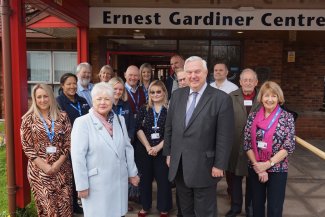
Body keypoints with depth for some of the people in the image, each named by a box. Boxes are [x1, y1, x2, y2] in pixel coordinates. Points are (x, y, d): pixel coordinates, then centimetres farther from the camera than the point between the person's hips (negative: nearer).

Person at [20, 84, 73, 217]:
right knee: (47, 206, 3)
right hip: (39, 170, -1)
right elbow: (26, 146, -3)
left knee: (65, 205, 4)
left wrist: (58, 163, -10)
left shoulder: (62, 117, 3)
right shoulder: (28, 119, 0)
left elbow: (68, 142, 1)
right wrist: (45, 166, -11)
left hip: (62, 169, 1)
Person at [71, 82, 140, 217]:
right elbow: (78, 157, -13)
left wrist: (132, 173, 11)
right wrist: (82, 185, -13)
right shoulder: (82, 122, -11)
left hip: (119, 181, 5)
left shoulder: (120, 120, 6)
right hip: (96, 184, -5)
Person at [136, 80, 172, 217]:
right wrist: (148, 147, -13)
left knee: (163, 179, 4)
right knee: (145, 178, 11)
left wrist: (158, 147, -14)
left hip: (163, 150, -2)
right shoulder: (144, 109, 5)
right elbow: (139, 129, -1)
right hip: (144, 150, 2)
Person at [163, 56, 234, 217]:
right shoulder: (177, 95, 5)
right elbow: (169, 127, 10)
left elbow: (224, 136, -12)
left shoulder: (221, 98, -11)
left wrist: (219, 165, -12)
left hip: (204, 166, -4)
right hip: (178, 165, 5)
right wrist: (168, 153, 9)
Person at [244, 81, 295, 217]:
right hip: (255, 169, 2)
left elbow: (289, 146, -10)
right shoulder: (253, 117, 0)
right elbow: (247, 144, -1)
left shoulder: (287, 117, -6)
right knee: (257, 206, 16)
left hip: (278, 170, -2)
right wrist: (257, 166, -10)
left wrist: (268, 164, -15)